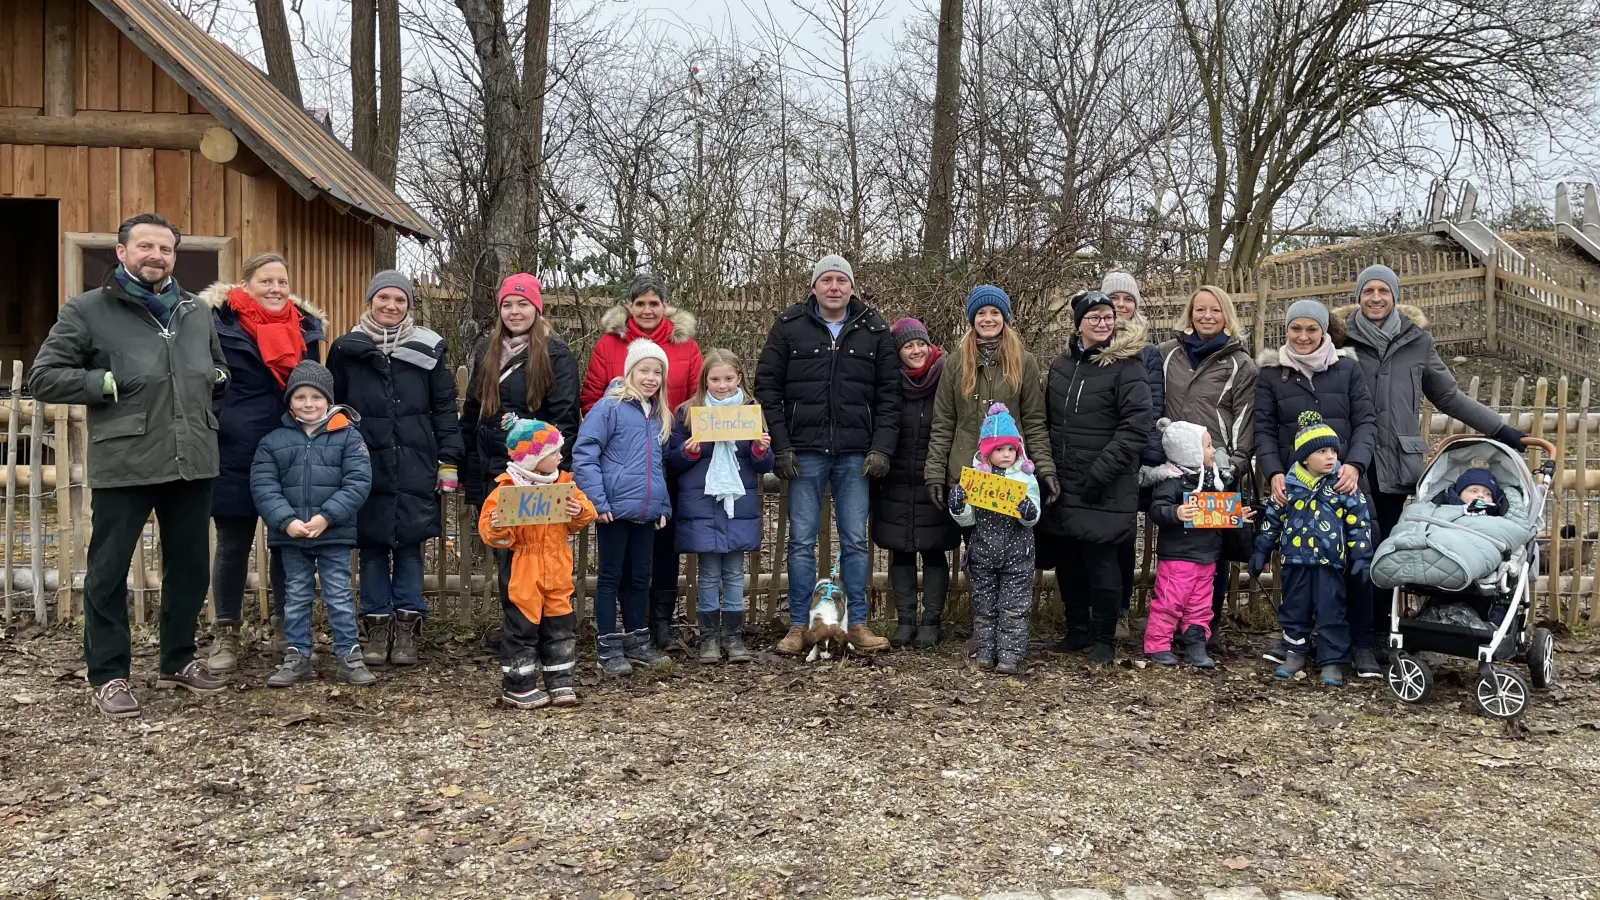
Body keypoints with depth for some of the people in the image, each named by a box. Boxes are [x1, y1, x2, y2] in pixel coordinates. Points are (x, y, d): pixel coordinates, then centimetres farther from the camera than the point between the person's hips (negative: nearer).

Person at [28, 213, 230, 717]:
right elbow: (43, 378, -3)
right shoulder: (87, 311, 0)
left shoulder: (195, 312, 14)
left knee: (190, 567, 13)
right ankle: (107, 675, 16)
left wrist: (215, 378, 10)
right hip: (124, 466, -5)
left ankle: (179, 661, 29)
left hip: (193, 463, 5)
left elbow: (219, 369, 30)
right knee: (109, 572, 4)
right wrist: (109, 384, -11)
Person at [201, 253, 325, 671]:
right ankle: (226, 633, 17)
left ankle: (286, 628, 22)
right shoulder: (220, 322, -5)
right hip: (237, 453, -3)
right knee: (233, 543, 5)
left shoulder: (306, 326, 8)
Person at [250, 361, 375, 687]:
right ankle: (297, 656, 21)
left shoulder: (348, 436, -2)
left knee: (339, 596, 3)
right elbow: (263, 487, -2)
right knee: (296, 596, 12)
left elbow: (358, 482, -10)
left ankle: (348, 654, 11)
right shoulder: (273, 441, 4)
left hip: (335, 533, -2)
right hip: (290, 535, 2)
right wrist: (286, 520, -16)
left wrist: (326, 516, -18)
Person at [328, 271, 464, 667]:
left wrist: (449, 461, -1)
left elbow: (444, 407, 5)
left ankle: (407, 628, 11)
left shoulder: (428, 348, 4)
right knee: (372, 546, 5)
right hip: (366, 466, 1)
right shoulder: (347, 349, 6)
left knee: (410, 545, 2)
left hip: (414, 467, -1)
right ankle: (376, 626, 15)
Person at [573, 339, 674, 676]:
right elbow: (584, 454, -14)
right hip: (615, 508, -6)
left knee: (639, 578, 14)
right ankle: (609, 648, 10)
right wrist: (597, 502, -18)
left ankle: (636, 642, 26)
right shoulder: (610, 407, -8)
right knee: (611, 577, 3)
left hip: (647, 512, 6)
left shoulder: (661, 416, 12)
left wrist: (663, 506, 12)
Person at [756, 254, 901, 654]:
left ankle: (858, 624, 16)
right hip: (804, 452, -1)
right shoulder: (789, 325, 3)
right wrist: (781, 447, -4)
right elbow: (767, 386, 2)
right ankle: (798, 626, 13)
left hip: (855, 455, 1)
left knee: (855, 541, 6)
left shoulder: (875, 330, 6)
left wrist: (882, 447, -4)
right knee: (802, 541, 4)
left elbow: (889, 393, 6)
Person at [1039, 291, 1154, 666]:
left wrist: (1100, 471, -17)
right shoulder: (1061, 364, 11)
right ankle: (1077, 630, 26)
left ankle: (1104, 638, 13)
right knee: (1066, 558, 11)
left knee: (1100, 560, -2)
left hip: (1105, 489, -5)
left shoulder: (1126, 366, -6)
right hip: (1061, 483, 5)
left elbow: (1137, 424, -14)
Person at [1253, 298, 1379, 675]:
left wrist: (1355, 465, -14)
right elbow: (1264, 429, 3)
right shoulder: (1271, 373, 6)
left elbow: (1366, 421, 2)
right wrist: (1273, 473, -12)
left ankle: (1362, 643, 10)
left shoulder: (1347, 368, 6)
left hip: (1343, 481, 0)